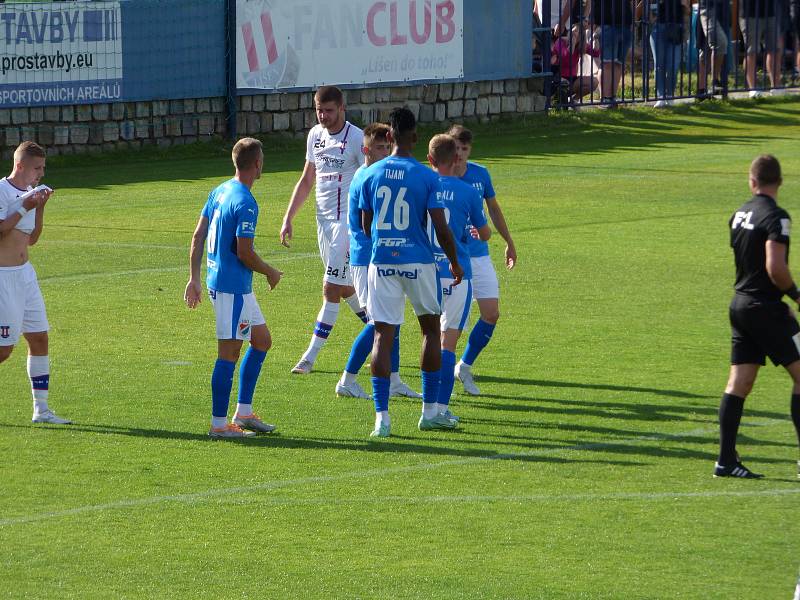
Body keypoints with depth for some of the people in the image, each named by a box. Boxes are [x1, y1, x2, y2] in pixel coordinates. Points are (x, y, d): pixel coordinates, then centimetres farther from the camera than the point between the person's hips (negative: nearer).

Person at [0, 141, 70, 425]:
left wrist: (40, 208, 6)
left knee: (39, 338, 6)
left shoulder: (28, 193, 13)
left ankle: (41, 409, 10)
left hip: (24, 274, 8)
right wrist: (24, 209, -22)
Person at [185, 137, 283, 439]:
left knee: (261, 340, 18)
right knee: (229, 354, -3)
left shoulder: (220, 191, 9)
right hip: (233, 286, -10)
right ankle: (219, 423, 1)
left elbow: (198, 237, 12)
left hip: (216, 279, 10)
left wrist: (194, 278, 16)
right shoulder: (245, 203, -19)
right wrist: (270, 272, -3)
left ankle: (243, 412, 20)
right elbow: (244, 253, -20)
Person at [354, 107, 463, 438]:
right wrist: (454, 262, 7)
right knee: (431, 328, 17)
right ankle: (430, 410, 19)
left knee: (383, 335, 1)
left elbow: (366, 226, 6)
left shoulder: (371, 175, 0)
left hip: (381, 262, 2)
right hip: (418, 262, -1)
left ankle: (381, 417, -7)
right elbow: (441, 228, -8)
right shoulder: (426, 176, -7)